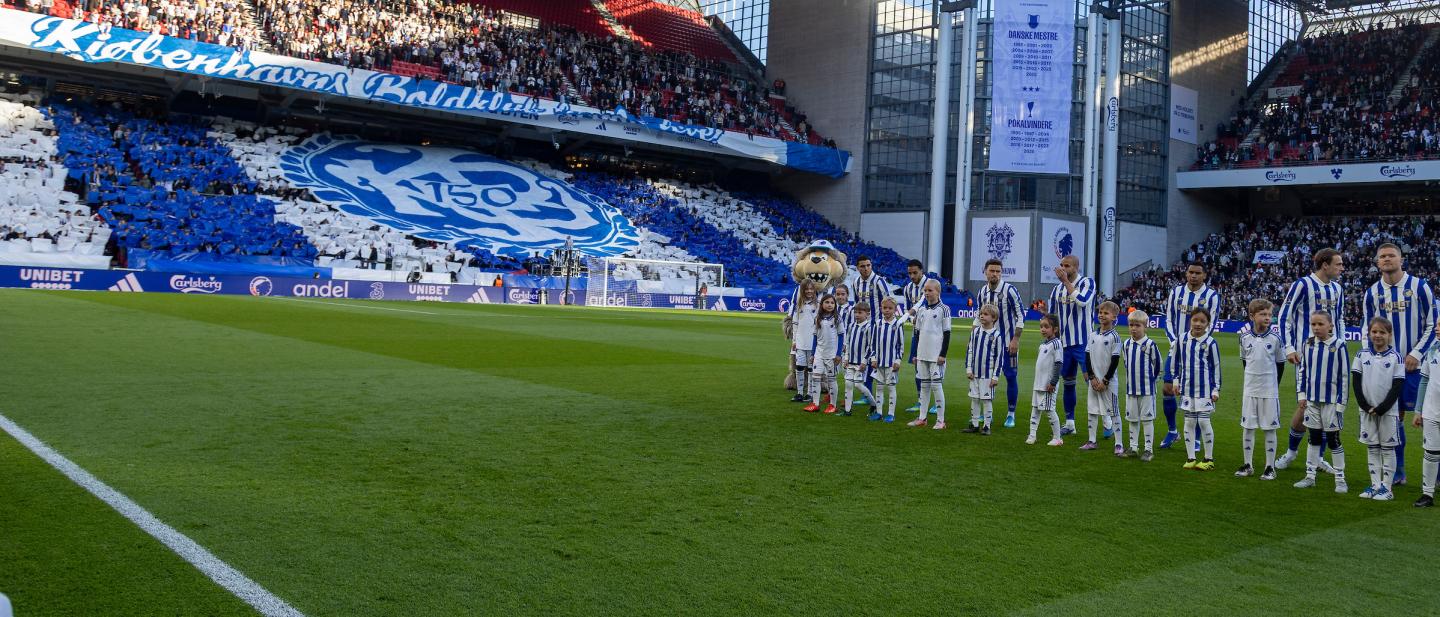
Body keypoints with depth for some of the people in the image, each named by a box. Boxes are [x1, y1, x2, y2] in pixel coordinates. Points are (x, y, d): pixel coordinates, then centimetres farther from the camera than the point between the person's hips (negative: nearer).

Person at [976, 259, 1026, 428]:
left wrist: (1016, 339, -15)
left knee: (1011, 376, -2)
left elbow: (1021, 315, -11)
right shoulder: (981, 292, 3)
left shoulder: (1009, 290, -13)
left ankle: (1011, 414, 9)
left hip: (1008, 342, -5)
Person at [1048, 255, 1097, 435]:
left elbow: (1082, 301, -27)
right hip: (1064, 343, 6)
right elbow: (1051, 317, 16)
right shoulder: (1057, 289, 8)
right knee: (1068, 383, 12)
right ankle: (1070, 423, 20)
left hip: (1083, 342, -5)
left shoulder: (1087, 282, -7)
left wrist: (1066, 281, -20)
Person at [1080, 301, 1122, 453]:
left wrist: (1105, 381, -11)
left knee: (1113, 412, -2)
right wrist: (1092, 377, -3)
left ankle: (1119, 444, 2)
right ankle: (1091, 441, 21)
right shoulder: (1093, 335, 6)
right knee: (1092, 410, 11)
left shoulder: (1114, 337, -9)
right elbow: (1087, 357, 7)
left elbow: (1115, 361, -10)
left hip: (1108, 381, -5)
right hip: (1093, 380, 6)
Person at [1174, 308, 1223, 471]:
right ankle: (1190, 458, 16)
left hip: (1204, 389, -4)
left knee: (1204, 421, -2)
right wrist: (1176, 380, 12)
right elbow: (1176, 360, 14)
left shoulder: (1211, 343, -9)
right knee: (1189, 422, 8)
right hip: (1187, 388, 4)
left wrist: (1216, 389, -4)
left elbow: (1216, 367, -5)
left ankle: (1209, 459, 11)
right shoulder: (1182, 340, 2)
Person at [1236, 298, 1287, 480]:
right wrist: (1251, 376, 13)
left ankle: (1270, 467, 12)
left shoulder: (1276, 335, -7)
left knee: (1270, 429, 3)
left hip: (1269, 390, -2)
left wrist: (1274, 384, 7)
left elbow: (1280, 363, 4)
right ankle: (1247, 465, 18)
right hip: (1250, 389, 2)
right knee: (1247, 428, 7)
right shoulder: (1245, 334, -2)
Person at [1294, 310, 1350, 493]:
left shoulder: (1338, 346, -10)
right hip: (1312, 399, 4)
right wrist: (1302, 394, 8)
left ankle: (1340, 479, 14)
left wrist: (1341, 402, -9)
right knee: (1314, 438, 12)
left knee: (1333, 439, 3)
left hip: (1331, 400, -4)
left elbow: (1344, 376, -8)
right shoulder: (1307, 345, 3)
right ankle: (1310, 476, 20)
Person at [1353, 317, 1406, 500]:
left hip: (1388, 411, -3)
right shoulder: (1362, 354, 2)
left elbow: (1398, 386, -7)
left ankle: (1386, 488, 8)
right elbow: (1356, 381, 2)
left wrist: (1382, 408, -12)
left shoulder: (1395, 357, -5)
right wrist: (1365, 406, -7)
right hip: (1367, 410, 3)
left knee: (1387, 449, 3)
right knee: (1372, 448, 9)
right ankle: (1375, 485, 16)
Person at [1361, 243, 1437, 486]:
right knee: (1394, 417, 6)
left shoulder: (1419, 286, -4)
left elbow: (1433, 325, -2)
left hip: (1415, 364, -3)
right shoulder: (1372, 293, 6)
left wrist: (1417, 354, -10)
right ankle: (1397, 473, 14)